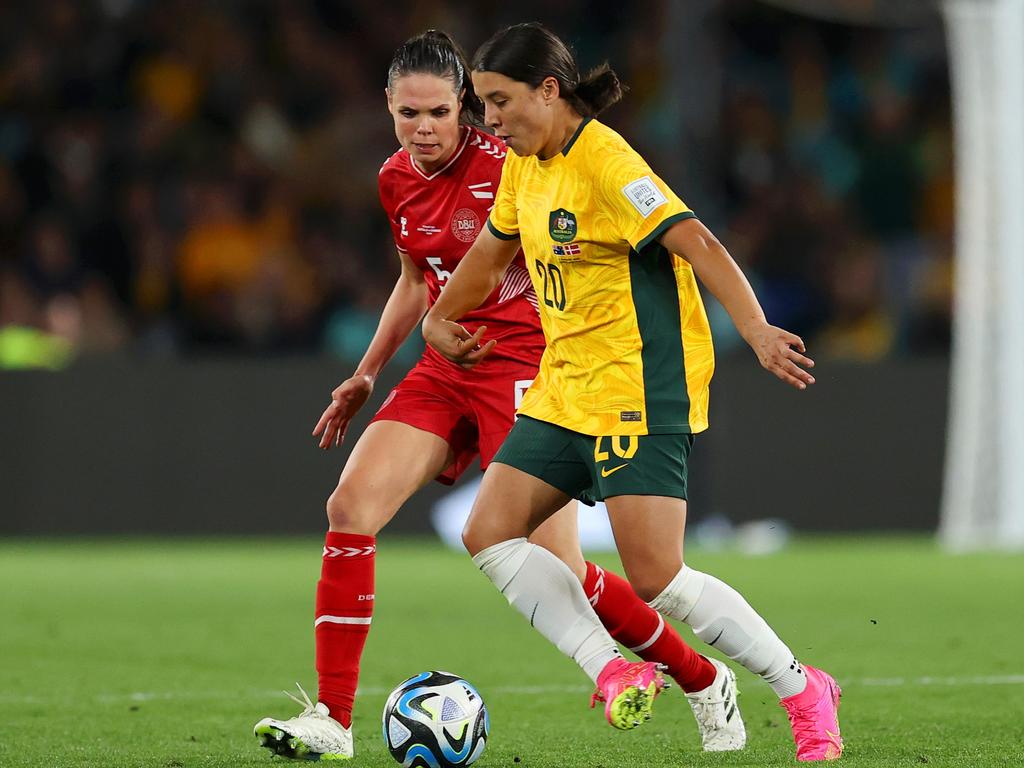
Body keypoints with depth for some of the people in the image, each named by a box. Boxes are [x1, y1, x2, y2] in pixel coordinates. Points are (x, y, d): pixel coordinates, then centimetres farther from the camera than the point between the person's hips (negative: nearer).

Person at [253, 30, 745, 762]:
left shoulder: (503, 167, -15)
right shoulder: (397, 180, 6)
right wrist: (367, 374, 22)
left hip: (522, 368, -6)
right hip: (444, 371, 6)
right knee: (350, 508, -13)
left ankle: (706, 682, 16)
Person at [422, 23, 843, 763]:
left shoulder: (605, 162, -18)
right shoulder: (525, 167, 9)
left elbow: (697, 244, -27)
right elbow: (493, 250, 27)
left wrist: (756, 328, -39)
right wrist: (440, 319, 36)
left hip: (642, 389, -9)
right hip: (567, 389, 9)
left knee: (657, 579, -14)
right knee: (490, 536, -2)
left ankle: (805, 693, 3)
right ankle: (615, 676, 0)